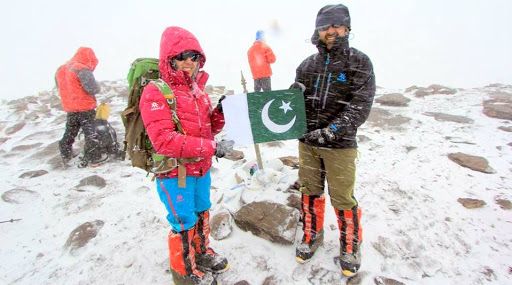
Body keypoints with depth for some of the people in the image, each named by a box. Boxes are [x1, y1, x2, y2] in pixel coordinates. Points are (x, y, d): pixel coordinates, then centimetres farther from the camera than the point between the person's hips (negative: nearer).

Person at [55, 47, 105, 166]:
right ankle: (94, 158, 7)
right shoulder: (82, 70, -17)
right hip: (85, 107, -7)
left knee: (70, 131, 21)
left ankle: (65, 154, 32)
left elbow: (59, 86, 18)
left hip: (69, 107, 7)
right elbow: (92, 88, -22)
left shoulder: (61, 69, 10)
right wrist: (98, 87, -3)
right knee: (90, 133, 2)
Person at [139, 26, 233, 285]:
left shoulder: (197, 88, 7)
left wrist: (220, 113, -10)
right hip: (174, 174, -7)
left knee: (202, 213, 23)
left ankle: (202, 253, 49)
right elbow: (164, 141, -27)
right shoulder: (155, 93, -17)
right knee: (184, 224, 8)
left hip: (201, 168, 7)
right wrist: (212, 147, -30)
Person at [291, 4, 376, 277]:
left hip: (340, 145, -3)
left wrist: (331, 131, -25)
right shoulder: (307, 65, 6)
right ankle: (312, 236, 39)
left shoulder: (360, 63, -4)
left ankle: (350, 246, 31)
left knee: (342, 199, 6)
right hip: (307, 143, 4)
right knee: (310, 192, 16)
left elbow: (360, 107, -14)